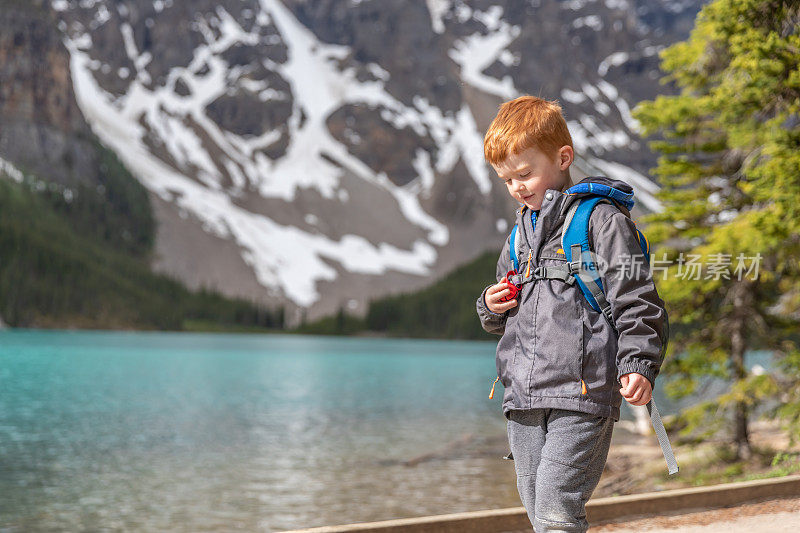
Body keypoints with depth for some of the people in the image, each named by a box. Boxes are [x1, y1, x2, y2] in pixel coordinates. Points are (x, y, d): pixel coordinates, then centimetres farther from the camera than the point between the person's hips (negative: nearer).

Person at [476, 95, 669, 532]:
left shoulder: (601, 218, -3)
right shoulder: (522, 229, 20)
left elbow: (635, 299, -7)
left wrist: (639, 365, -19)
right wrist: (492, 308, 7)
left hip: (581, 393, -7)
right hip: (523, 398, 7)